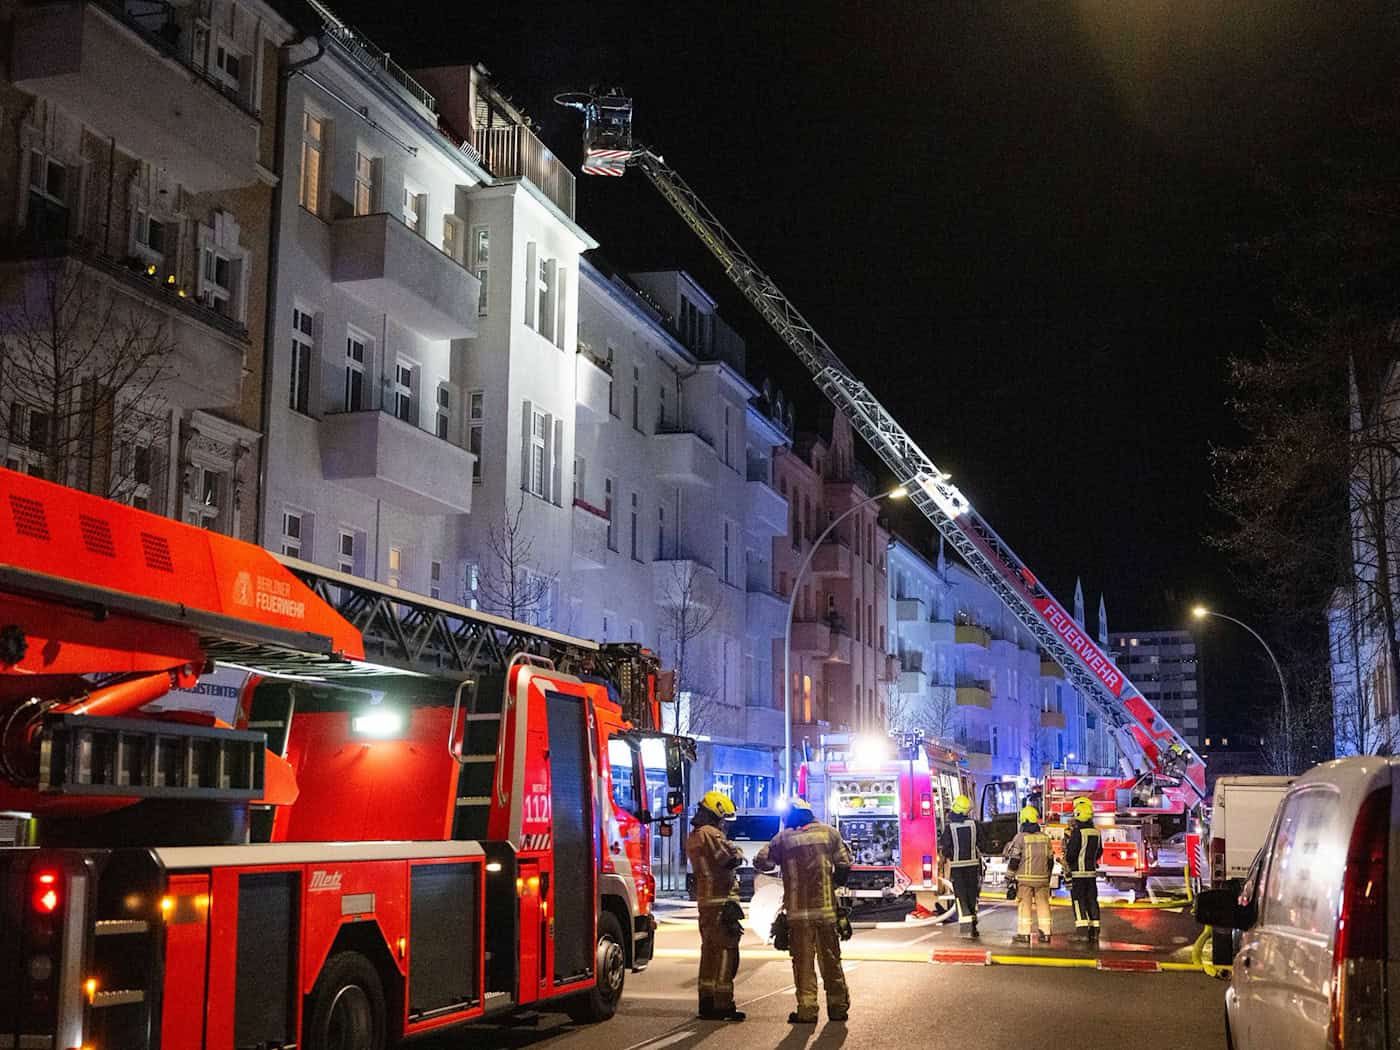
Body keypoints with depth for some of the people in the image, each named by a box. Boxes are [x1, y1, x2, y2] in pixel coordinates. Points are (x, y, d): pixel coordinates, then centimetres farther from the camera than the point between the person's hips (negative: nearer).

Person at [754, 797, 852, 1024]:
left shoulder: (783, 838, 1)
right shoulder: (829, 832, 4)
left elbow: (761, 863, -3)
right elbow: (844, 864, 1)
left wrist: (777, 859, 17)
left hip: (798, 910, -1)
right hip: (826, 908, 2)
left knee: (803, 961, 3)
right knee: (831, 959, 11)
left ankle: (807, 1009, -1)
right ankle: (838, 1007, 16)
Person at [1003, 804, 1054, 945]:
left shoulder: (1020, 837, -8)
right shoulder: (1045, 837, 5)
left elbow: (1014, 859, -7)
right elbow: (1050, 859, 11)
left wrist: (1010, 874, 5)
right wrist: (1048, 876, 22)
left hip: (1024, 878, -3)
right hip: (1042, 878, 3)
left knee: (1024, 905, 2)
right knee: (1043, 904, 8)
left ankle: (1024, 934, 2)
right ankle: (1045, 934, 9)